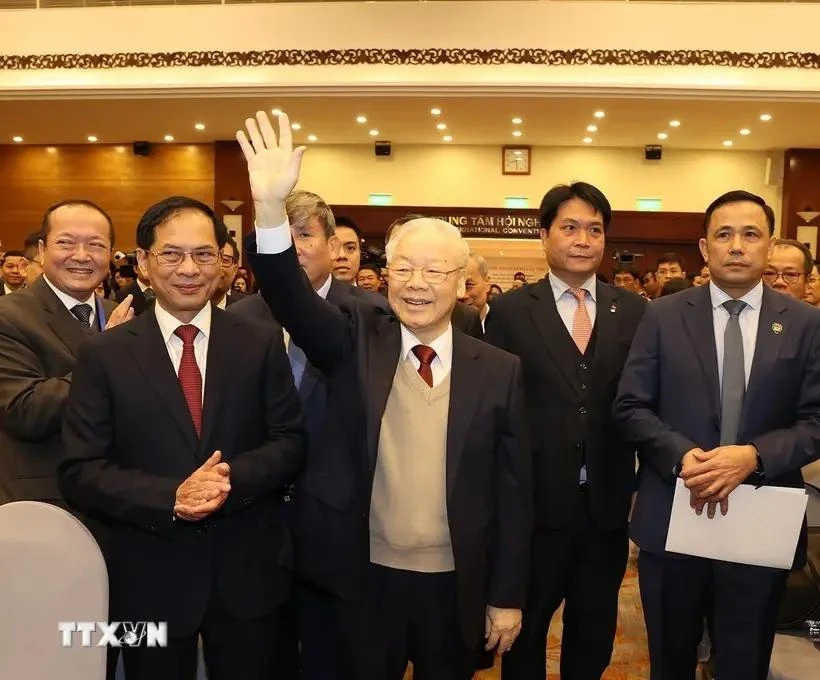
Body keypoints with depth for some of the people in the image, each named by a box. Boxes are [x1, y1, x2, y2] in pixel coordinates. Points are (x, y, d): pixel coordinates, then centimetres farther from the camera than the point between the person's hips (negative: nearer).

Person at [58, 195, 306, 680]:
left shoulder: (261, 344, -1)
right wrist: (170, 498, -22)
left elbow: (291, 442, -2)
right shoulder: (104, 355, -4)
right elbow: (81, 472, -7)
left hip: (248, 570, 1)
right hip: (149, 577, -1)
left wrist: (233, 477, -21)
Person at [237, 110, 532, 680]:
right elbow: (291, 298, -21)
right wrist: (271, 207, -38)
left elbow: (513, 490, -2)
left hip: (455, 585, 0)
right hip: (365, 578, 0)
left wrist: (507, 596, 0)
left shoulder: (499, 370, -5)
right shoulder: (357, 342, -4)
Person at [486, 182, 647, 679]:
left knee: (595, 635, 21)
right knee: (525, 629, 18)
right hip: (536, 502, -2)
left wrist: (646, 484, -3)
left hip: (607, 505, 2)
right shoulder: (510, 311, -5)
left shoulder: (634, 311, 1)